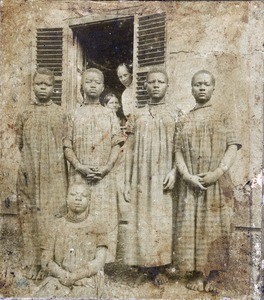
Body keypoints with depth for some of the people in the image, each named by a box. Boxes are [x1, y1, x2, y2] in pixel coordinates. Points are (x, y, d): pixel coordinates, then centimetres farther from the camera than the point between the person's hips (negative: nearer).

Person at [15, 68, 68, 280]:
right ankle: (34, 264, 15)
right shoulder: (25, 115, 9)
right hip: (30, 176, 1)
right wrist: (23, 167, 3)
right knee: (31, 215, 3)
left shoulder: (61, 114, 5)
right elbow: (19, 145, 11)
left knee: (55, 214, -2)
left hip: (55, 176, -1)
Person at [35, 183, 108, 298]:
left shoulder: (95, 228, 4)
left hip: (87, 282, -2)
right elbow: (46, 260, 4)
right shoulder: (57, 227, 10)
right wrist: (63, 275, -13)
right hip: (58, 280, 2)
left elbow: (99, 261, -5)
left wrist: (73, 277, -14)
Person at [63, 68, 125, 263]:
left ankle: (105, 257, 9)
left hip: (104, 176, 0)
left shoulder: (109, 115, 9)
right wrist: (80, 166, -11)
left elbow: (116, 144, 4)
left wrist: (107, 167, -10)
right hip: (79, 175, 0)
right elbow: (67, 146, 3)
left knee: (106, 217, 0)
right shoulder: (74, 115, 8)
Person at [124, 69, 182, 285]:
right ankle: (145, 263, 17)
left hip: (164, 178, -1)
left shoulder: (176, 114, 6)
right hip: (142, 177, 2)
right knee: (142, 220, 3)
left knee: (163, 221, 1)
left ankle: (160, 267, 12)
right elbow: (131, 150, 8)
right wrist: (127, 181, 3)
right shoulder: (138, 116, 10)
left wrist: (174, 171, -15)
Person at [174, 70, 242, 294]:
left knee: (215, 227, -1)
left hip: (217, 182, -2)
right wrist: (187, 176, -10)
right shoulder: (185, 121, 14)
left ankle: (213, 276, 8)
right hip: (190, 183, 2)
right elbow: (178, 151, 5)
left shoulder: (224, 116, 8)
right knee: (191, 227, 1)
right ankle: (196, 275, 10)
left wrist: (219, 171, -15)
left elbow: (233, 147, -1)